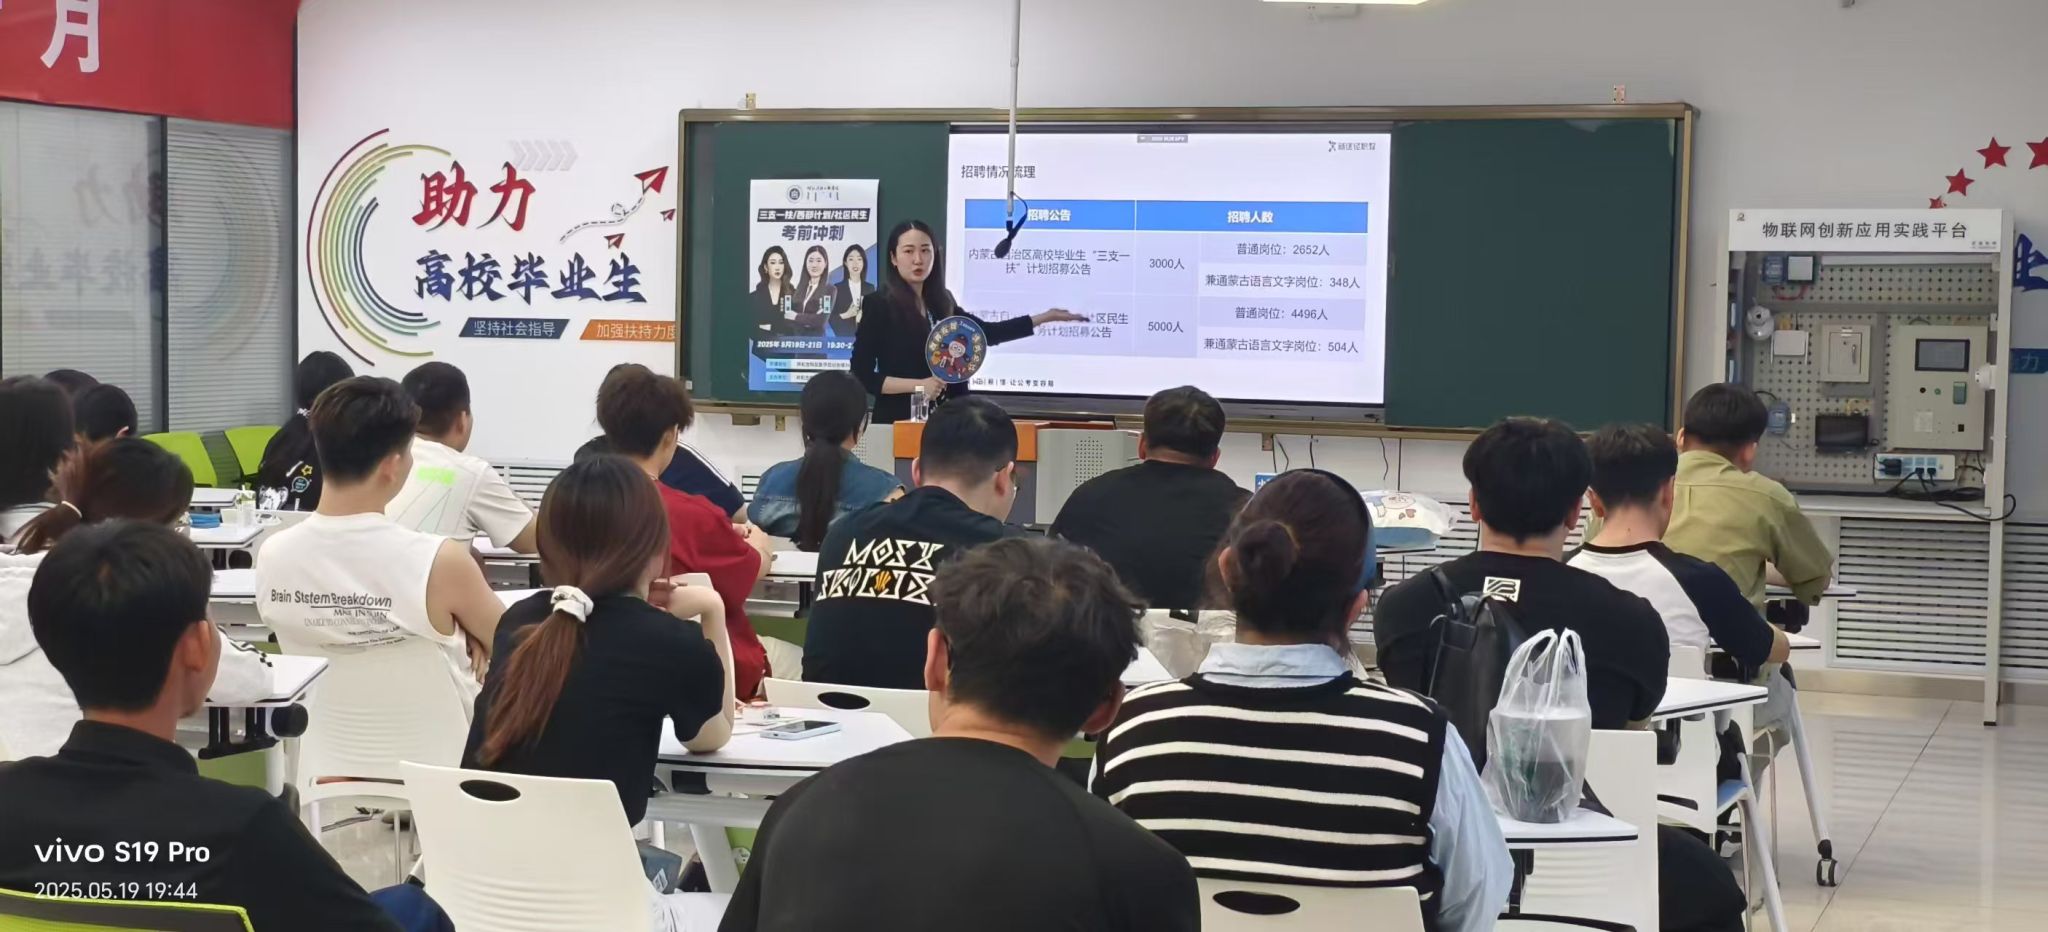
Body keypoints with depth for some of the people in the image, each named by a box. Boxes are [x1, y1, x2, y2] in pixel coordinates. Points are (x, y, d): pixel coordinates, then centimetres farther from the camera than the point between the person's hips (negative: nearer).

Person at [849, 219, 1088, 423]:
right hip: (899, 422, -5)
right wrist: (918, 385, -16)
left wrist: (1046, 317, 17)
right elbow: (862, 374, -9)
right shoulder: (878, 305, -6)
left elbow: (988, 333, 17)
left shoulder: (940, 305, 9)